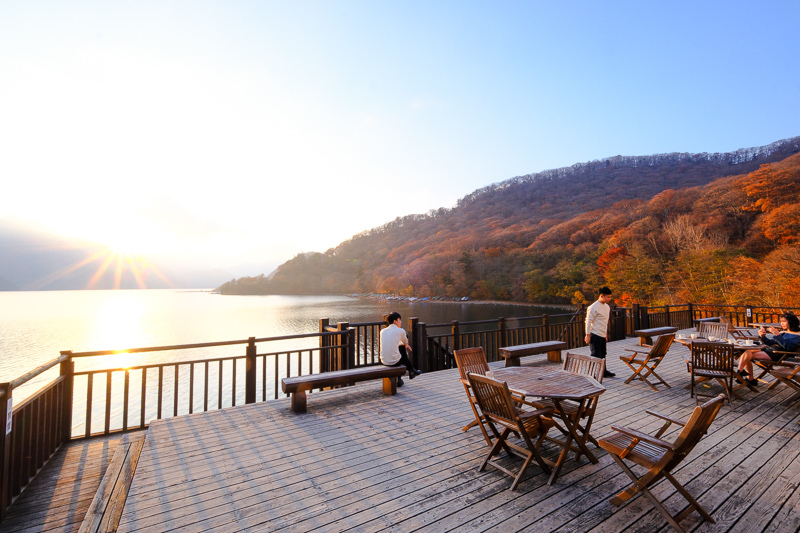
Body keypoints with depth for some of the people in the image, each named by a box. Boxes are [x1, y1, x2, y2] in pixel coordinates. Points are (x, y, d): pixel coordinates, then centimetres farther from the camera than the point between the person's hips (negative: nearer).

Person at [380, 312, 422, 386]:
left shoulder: (382, 331, 9)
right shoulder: (401, 331, -6)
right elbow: (406, 342, 15)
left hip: (384, 361, 5)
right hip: (394, 362, -5)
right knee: (405, 355, 27)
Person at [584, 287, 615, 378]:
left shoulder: (607, 307, 13)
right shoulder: (593, 307, -15)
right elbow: (588, 321, -14)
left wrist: (606, 334, 22)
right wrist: (588, 335, -15)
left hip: (603, 336, 8)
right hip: (595, 335, -8)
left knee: (602, 355, 18)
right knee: (595, 355, -7)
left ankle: (604, 371, 30)